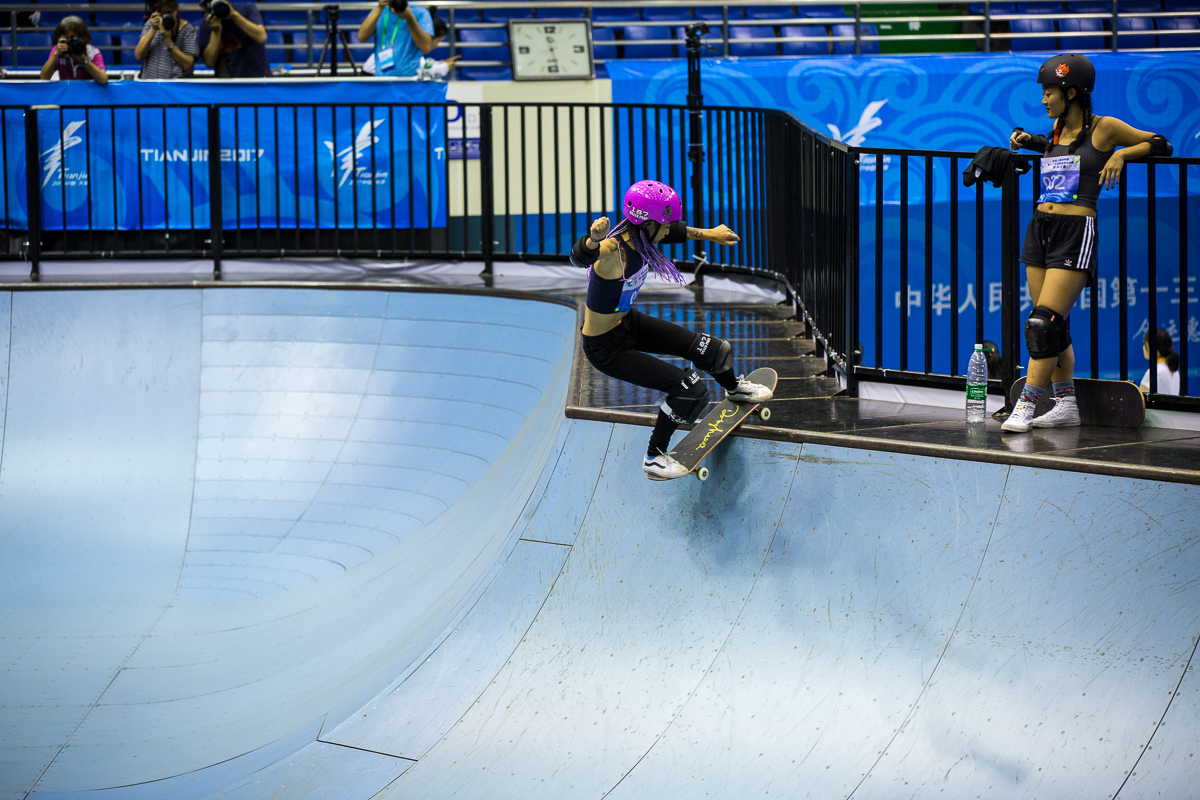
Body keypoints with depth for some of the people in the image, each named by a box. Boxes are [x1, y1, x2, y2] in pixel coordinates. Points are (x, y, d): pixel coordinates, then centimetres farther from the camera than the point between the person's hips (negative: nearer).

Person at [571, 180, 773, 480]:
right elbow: (580, 257, -59)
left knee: (710, 349, 15)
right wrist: (593, 240, -82)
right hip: (606, 348, -8)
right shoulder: (612, 251, -36)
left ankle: (734, 388, 50)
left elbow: (675, 232, 12)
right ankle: (654, 458, 11)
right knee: (688, 387, -8)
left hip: (627, 323, 9)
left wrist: (709, 234, 28)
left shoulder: (639, 238, -10)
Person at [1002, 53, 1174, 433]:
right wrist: (1028, 140, 24)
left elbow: (1161, 145, 4)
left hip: (1076, 232, -7)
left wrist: (1121, 155, -10)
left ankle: (1026, 406, -14)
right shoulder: (1059, 128, 15)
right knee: (1053, 326, 7)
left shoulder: (1103, 128, -2)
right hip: (1040, 229, 7)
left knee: (1044, 322, -14)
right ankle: (1066, 404, 15)